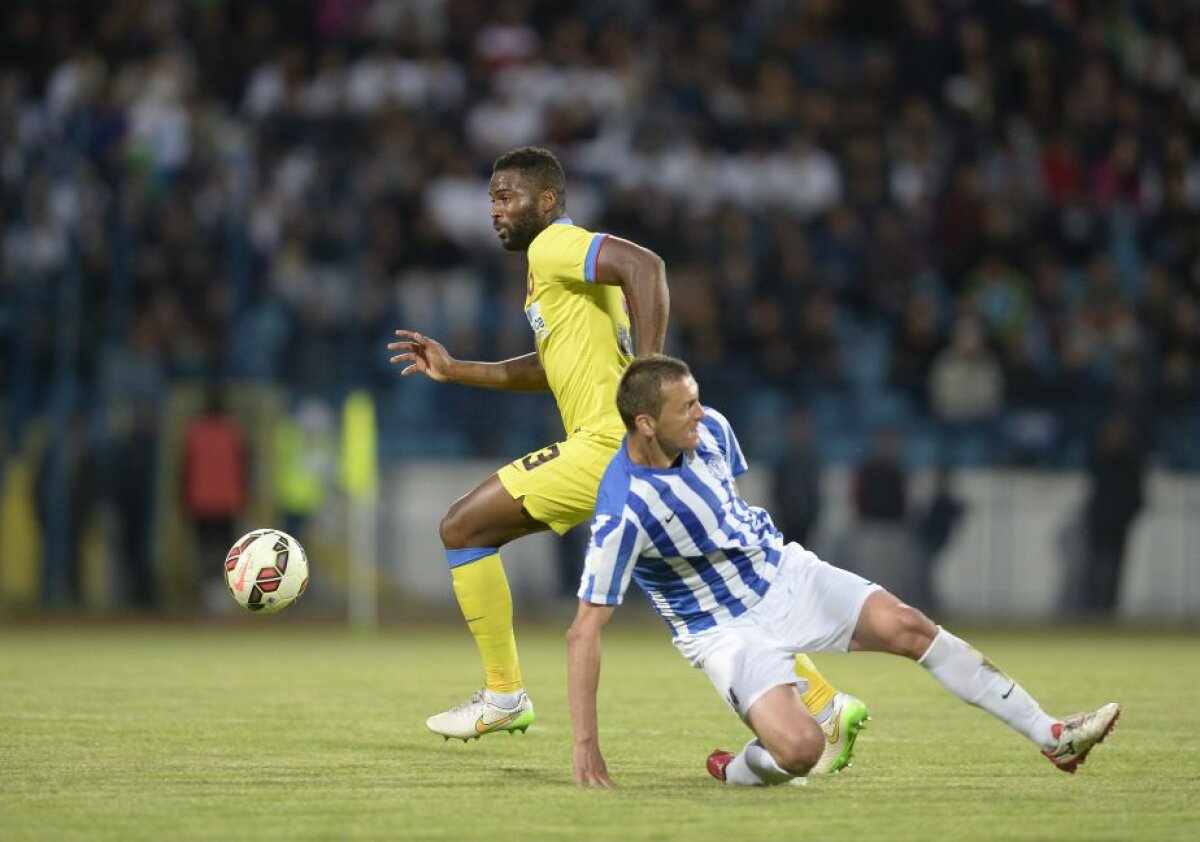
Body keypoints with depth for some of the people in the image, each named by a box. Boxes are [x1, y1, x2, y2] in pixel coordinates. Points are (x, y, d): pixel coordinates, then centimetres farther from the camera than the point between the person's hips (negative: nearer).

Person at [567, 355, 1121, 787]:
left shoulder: (710, 429, -9)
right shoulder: (623, 514, -29)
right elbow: (584, 630, -25)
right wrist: (585, 743, -25)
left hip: (785, 572, 6)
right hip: (727, 631, -6)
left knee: (907, 627, -11)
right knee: (800, 748, -28)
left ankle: (1050, 735, -3)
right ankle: (735, 772, 8)